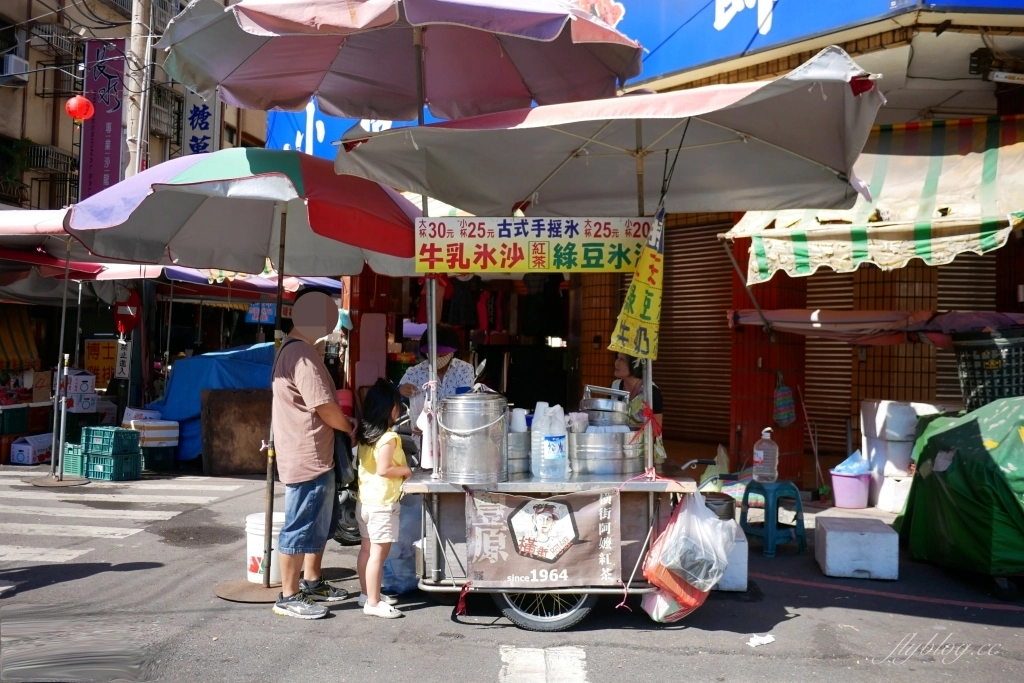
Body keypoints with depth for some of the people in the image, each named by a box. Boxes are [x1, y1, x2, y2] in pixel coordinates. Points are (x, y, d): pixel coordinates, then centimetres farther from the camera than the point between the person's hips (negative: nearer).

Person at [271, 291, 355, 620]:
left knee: (318, 525, 21)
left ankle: (311, 582, 33)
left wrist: (344, 420, 9)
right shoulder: (303, 355, -20)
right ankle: (289, 597, 9)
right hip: (308, 458, -11)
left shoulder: (292, 350, 14)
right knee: (300, 528, -1)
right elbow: (325, 408, -20)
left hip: (314, 456, 11)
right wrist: (351, 428, -3)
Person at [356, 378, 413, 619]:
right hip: (382, 503, -9)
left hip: (364, 500, 9)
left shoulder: (365, 433, 8)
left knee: (367, 549, 16)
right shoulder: (388, 437, -18)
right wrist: (405, 470, -7)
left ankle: (367, 593, 27)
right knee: (378, 553, -4)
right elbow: (384, 469, -22)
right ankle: (373, 603, 0)